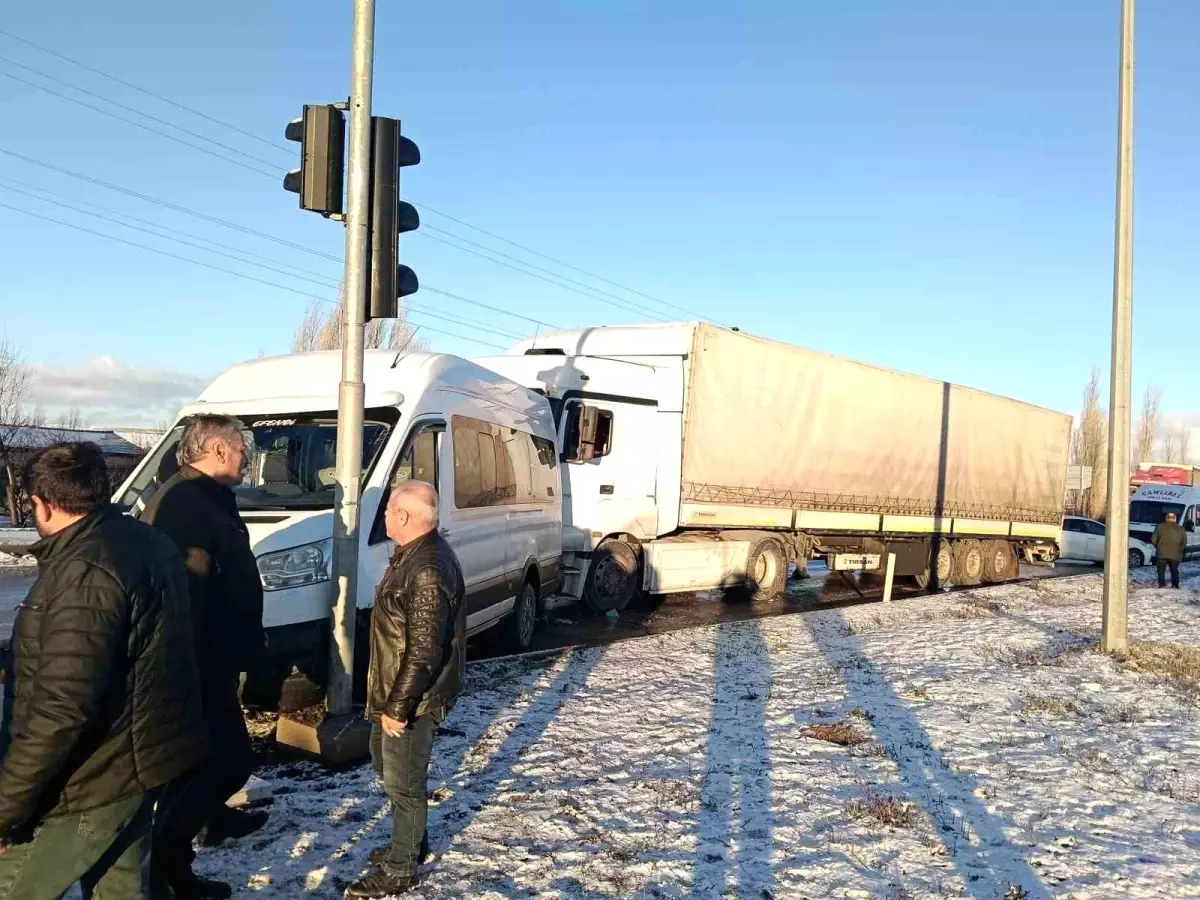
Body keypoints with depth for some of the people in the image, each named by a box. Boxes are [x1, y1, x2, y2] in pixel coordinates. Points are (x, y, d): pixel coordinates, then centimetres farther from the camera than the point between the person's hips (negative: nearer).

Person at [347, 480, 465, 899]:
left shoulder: (428, 570, -29)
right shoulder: (414, 553, 5)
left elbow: (425, 651, -27)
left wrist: (398, 706, -22)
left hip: (412, 697, -10)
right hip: (394, 690, 10)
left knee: (402, 781, 5)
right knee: (387, 763, 24)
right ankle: (411, 842, 42)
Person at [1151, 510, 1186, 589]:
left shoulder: (1160, 526, -2)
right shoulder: (1181, 529, 3)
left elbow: (1153, 540, -2)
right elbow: (1184, 543, 5)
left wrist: (1157, 547, 14)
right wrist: (1179, 550, 19)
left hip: (1162, 554, -2)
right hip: (1175, 555, 2)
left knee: (1161, 570, 8)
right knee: (1174, 570, 15)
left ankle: (1161, 584, 0)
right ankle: (1175, 585, 9)